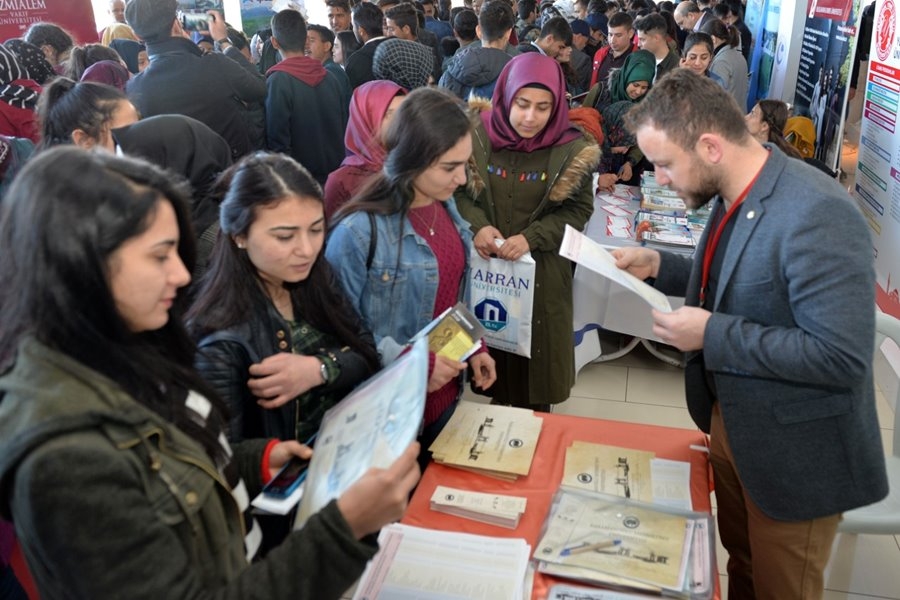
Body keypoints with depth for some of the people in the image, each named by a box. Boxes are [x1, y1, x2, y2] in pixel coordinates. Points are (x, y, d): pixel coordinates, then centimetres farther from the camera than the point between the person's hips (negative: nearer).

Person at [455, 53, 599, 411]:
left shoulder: (571, 149, -11)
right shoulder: (477, 136, -8)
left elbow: (578, 208, -6)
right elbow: (456, 192, 0)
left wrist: (531, 238, -19)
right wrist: (477, 227, -18)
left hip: (541, 271, -1)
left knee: (535, 351, 11)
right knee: (490, 345, 14)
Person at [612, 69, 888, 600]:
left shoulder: (817, 215, -29)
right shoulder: (732, 197, -1)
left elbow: (842, 356, -31)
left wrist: (713, 335, -28)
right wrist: (659, 266, 0)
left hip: (795, 456, -8)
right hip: (730, 421, 8)